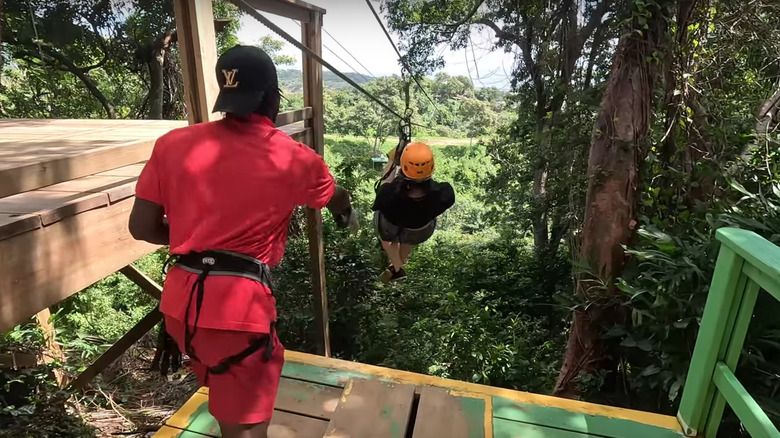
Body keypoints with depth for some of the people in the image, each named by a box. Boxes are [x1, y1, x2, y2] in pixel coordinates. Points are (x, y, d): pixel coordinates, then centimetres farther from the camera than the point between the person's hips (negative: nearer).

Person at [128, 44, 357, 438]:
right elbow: (336, 198, 17)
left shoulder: (172, 144, 1)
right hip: (238, 306, -5)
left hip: (180, 301, 6)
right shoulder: (295, 159, -4)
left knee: (227, 398, 30)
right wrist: (347, 212, 41)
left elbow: (142, 226, 3)